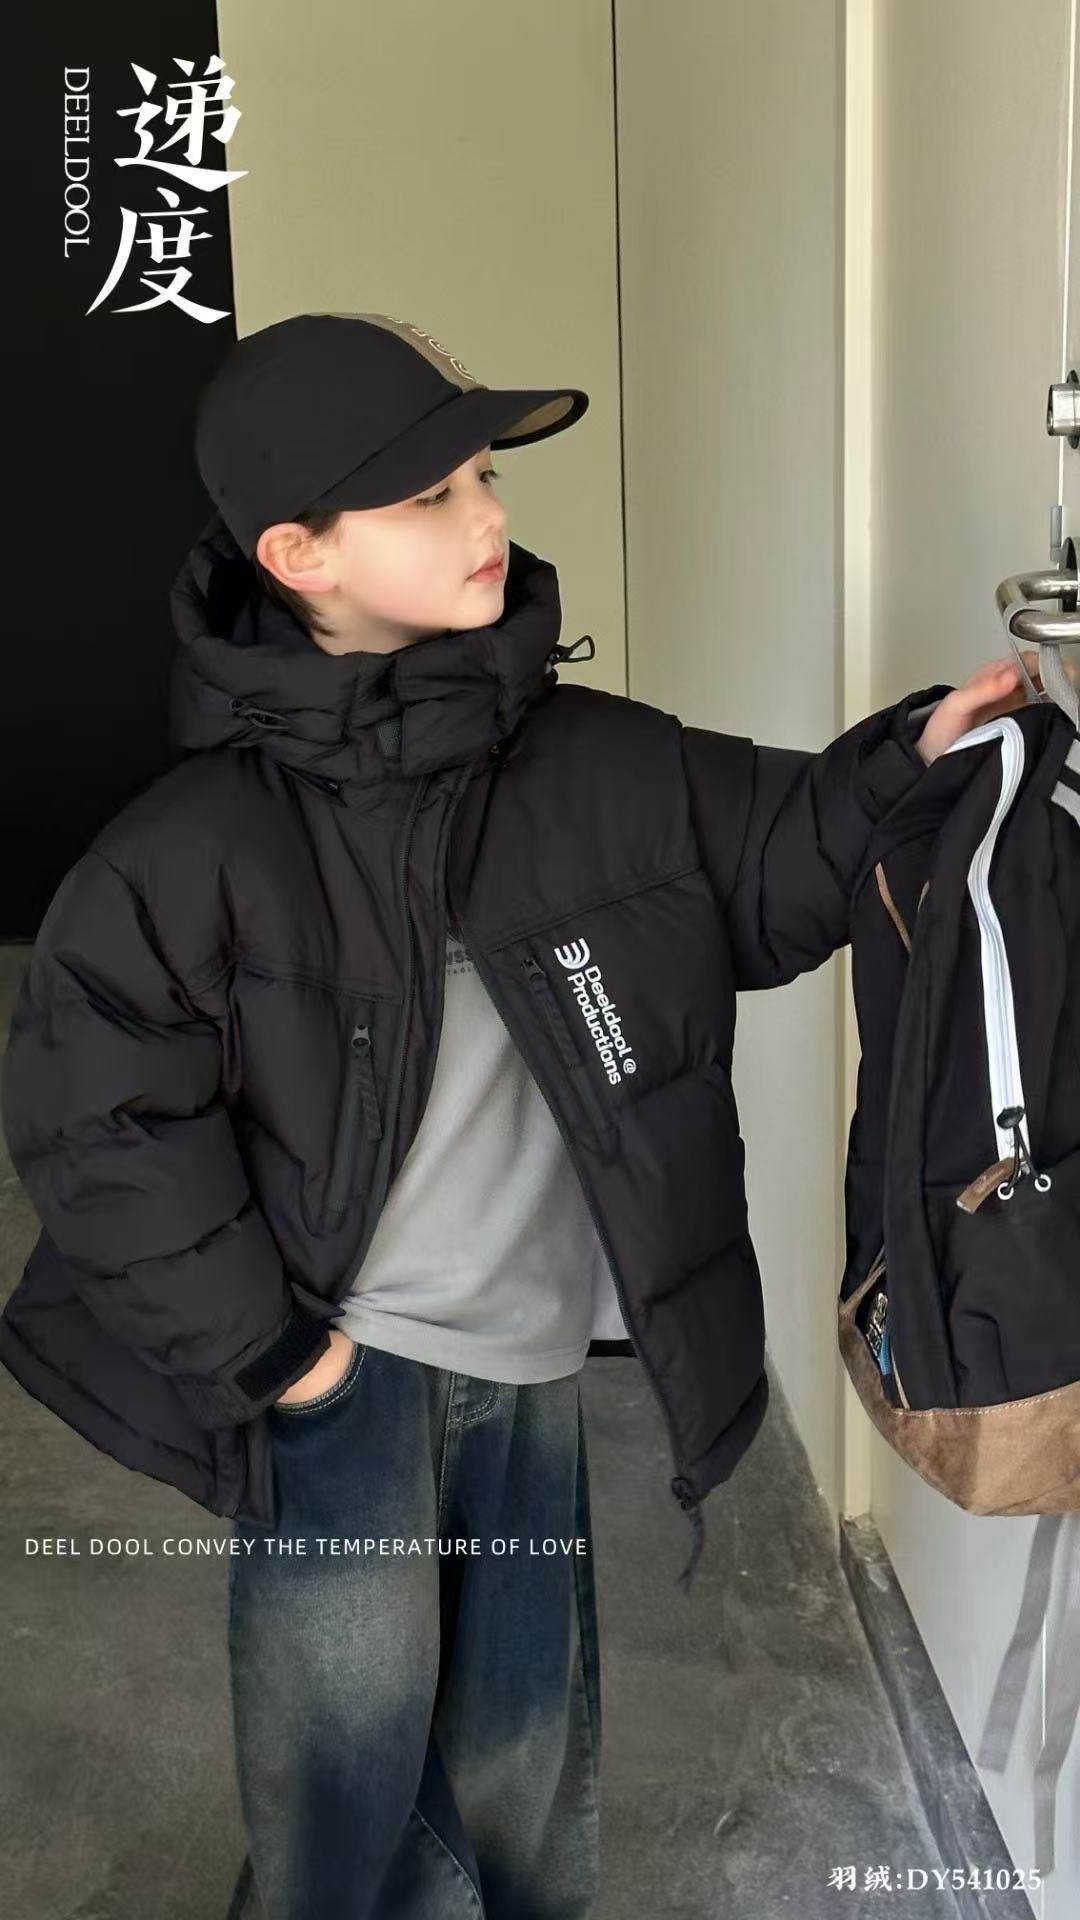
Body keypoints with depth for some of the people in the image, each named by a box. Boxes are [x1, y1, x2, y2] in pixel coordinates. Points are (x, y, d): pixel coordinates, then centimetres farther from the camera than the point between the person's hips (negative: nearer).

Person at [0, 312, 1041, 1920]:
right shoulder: (202, 842, -14)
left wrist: (913, 755, -7)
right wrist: (262, 1347, -12)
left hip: (536, 1367, 4)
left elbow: (777, 857, 10)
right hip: (342, 1372, -4)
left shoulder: (598, 764, -2)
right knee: (347, 1785, 6)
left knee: (527, 1781, 18)